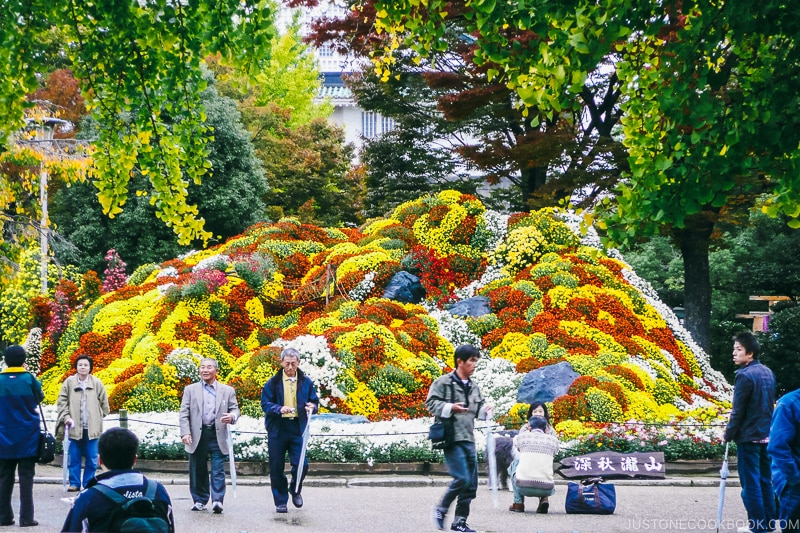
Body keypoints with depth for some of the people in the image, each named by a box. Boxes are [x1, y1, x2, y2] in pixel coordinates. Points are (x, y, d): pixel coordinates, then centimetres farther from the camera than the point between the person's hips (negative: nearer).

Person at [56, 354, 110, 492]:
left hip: (92, 428, 0)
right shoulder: (69, 382, 0)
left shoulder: (97, 383, 0)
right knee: (74, 458, 5)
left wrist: (98, 418, 6)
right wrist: (66, 417, -8)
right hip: (75, 427, 0)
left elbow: (104, 403, 7)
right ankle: (74, 483, 13)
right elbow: (62, 401, 1)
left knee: (91, 458, 4)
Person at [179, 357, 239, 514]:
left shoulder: (227, 391, 12)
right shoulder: (190, 390, 11)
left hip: (218, 435, -1)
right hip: (197, 435, 1)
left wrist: (232, 416, -14)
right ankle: (199, 500, 17)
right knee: (198, 470, 6)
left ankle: (217, 501, -9)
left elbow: (235, 409, 11)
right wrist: (185, 433, -7)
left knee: (218, 470, -8)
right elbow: (184, 413, 6)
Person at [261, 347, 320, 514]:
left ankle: (295, 490, 22)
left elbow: (315, 401, 12)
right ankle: (280, 501, 16)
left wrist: (312, 407, -12)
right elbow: (265, 403, -2)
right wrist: (279, 409, -20)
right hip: (277, 428, -1)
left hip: (298, 428, 1)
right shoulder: (273, 382, 1)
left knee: (301, 464, -9)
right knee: (277, 467, 3)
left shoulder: (306, 382, 7)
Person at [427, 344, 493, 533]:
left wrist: (486, 410, 3)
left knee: (471, 484, 6)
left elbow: (479, 408, 25)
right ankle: (441, 510, 3)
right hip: (452, 438, -8)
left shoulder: (474, 387, 16)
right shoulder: (443, 382, -4)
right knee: (462, 478, -17)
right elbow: (431, 403, -7)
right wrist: (450, 408, -20)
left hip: (468, 439, 8)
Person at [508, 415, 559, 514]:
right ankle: (544, 499, 8)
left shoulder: (521, 437, 10)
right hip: (546, 490, 1)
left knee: (514, 464, 31)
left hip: (523, 487, -1)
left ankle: (518, 503, 23)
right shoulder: (553, 440, 11)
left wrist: (523, 429, 47)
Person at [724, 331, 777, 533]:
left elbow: (738, 410, -17)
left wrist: (729, 434, -7)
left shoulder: (744, 375, -17)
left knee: (750, 482, -1)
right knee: (765, 479, 15)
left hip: (749, 437, -8)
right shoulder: (767, 372, 8)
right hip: (766, 435, 8)